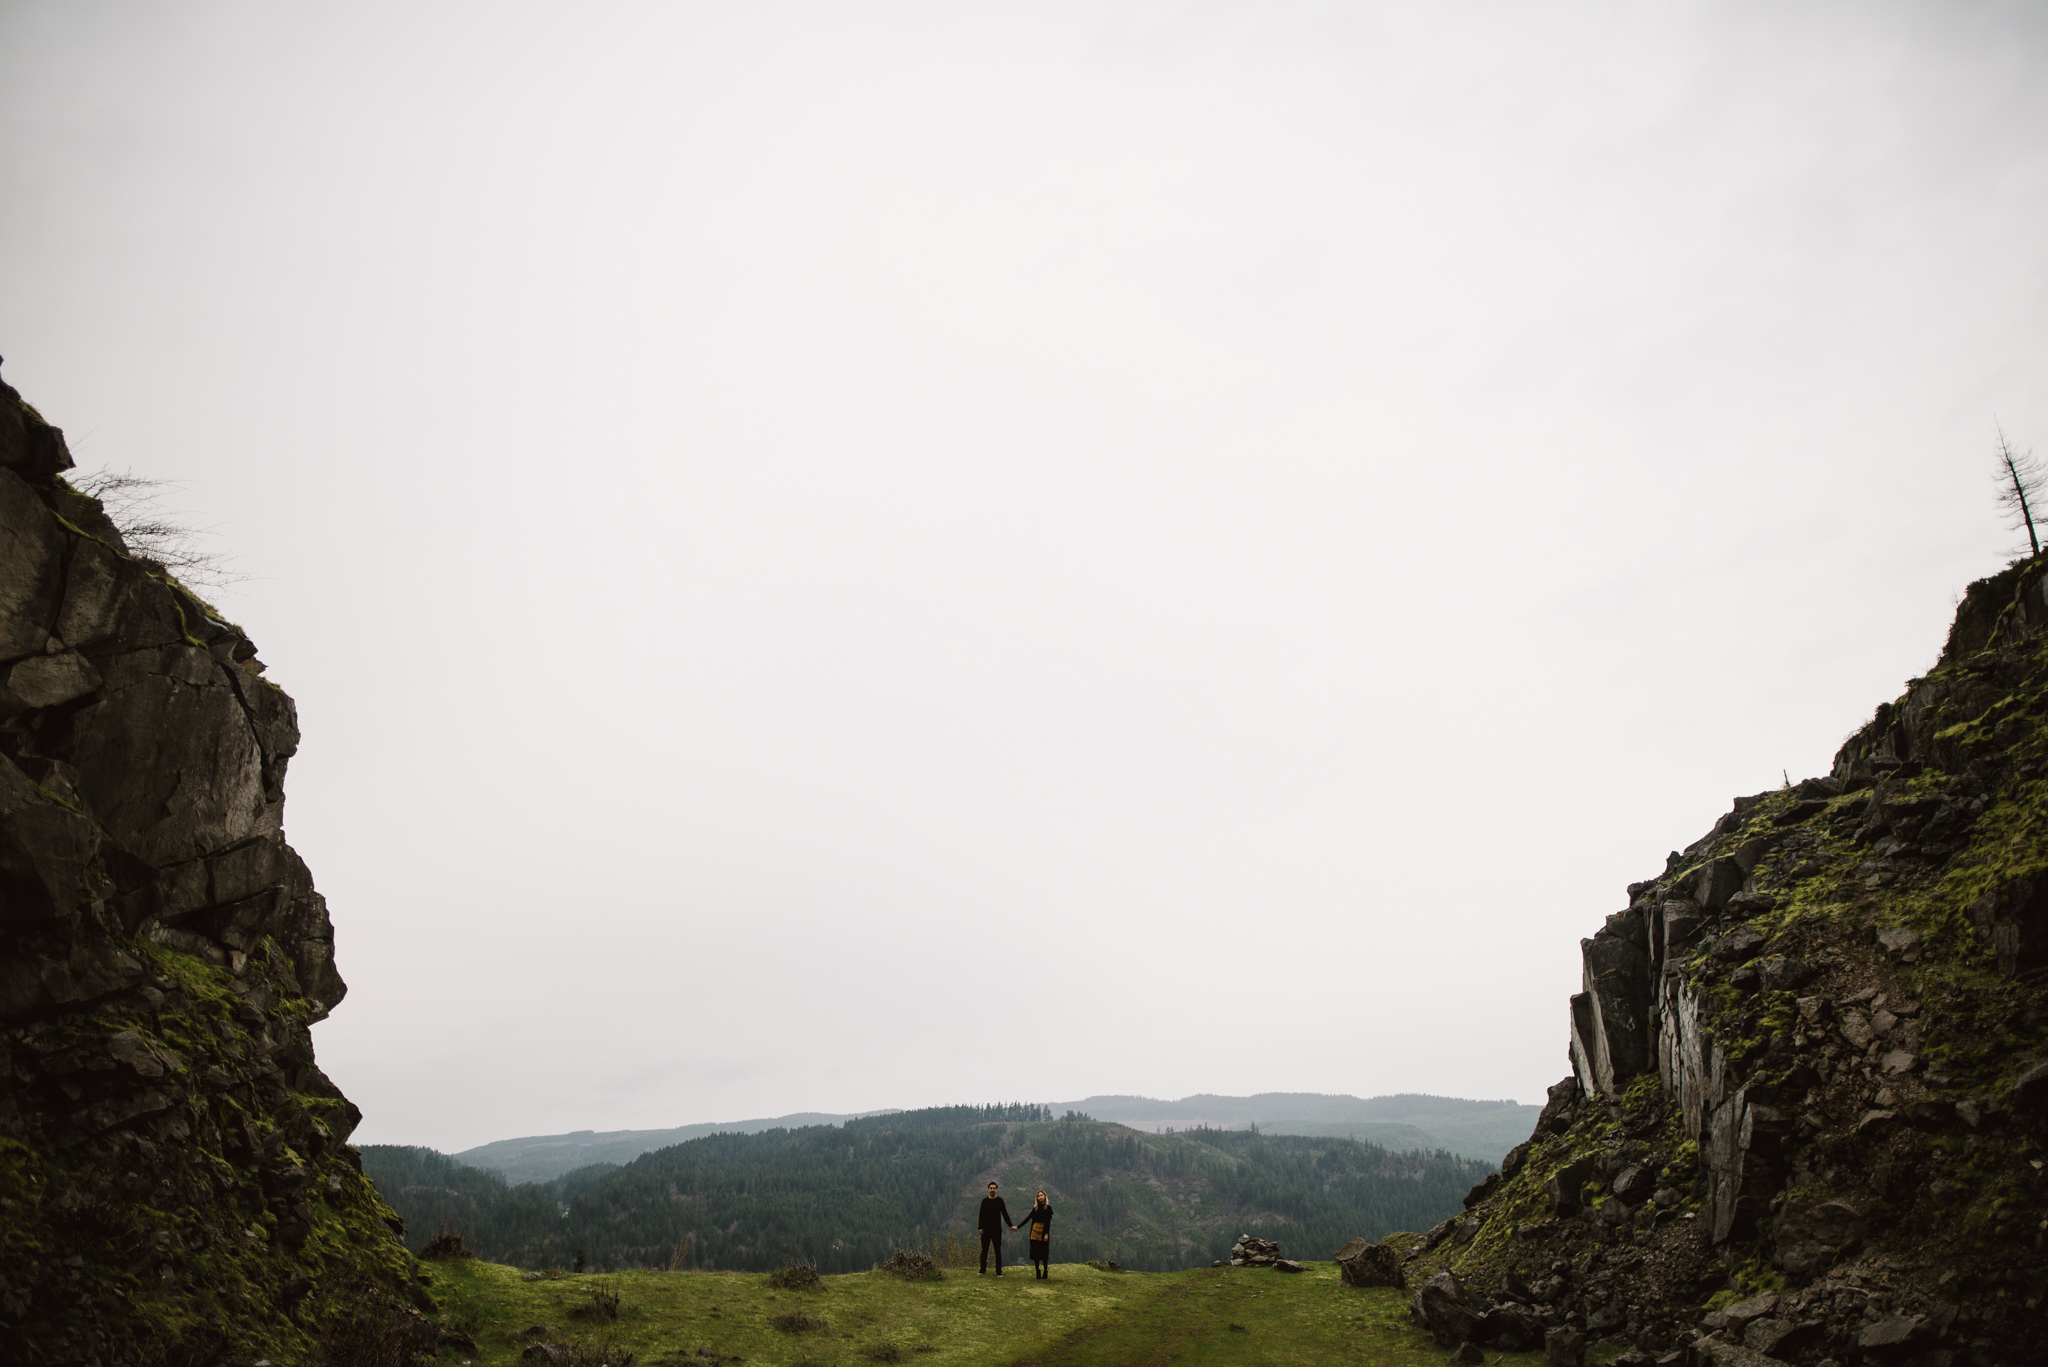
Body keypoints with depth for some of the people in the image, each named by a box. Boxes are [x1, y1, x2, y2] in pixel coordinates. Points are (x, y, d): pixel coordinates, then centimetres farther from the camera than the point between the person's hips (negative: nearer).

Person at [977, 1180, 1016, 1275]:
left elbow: (1005, 1214, 2)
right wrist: (980, 1228, -4)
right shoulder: (984, 1201, 3)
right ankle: (982, 1270, 13)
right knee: (984, 1250, 3)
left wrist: (1010, 1225, -5)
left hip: (997, 1230, -1)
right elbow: (981, 1215, 4)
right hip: (986, 1230, 1)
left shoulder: (1000, 1201, 2)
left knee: (998, 1251, 1)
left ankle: (999, 1272, 6)